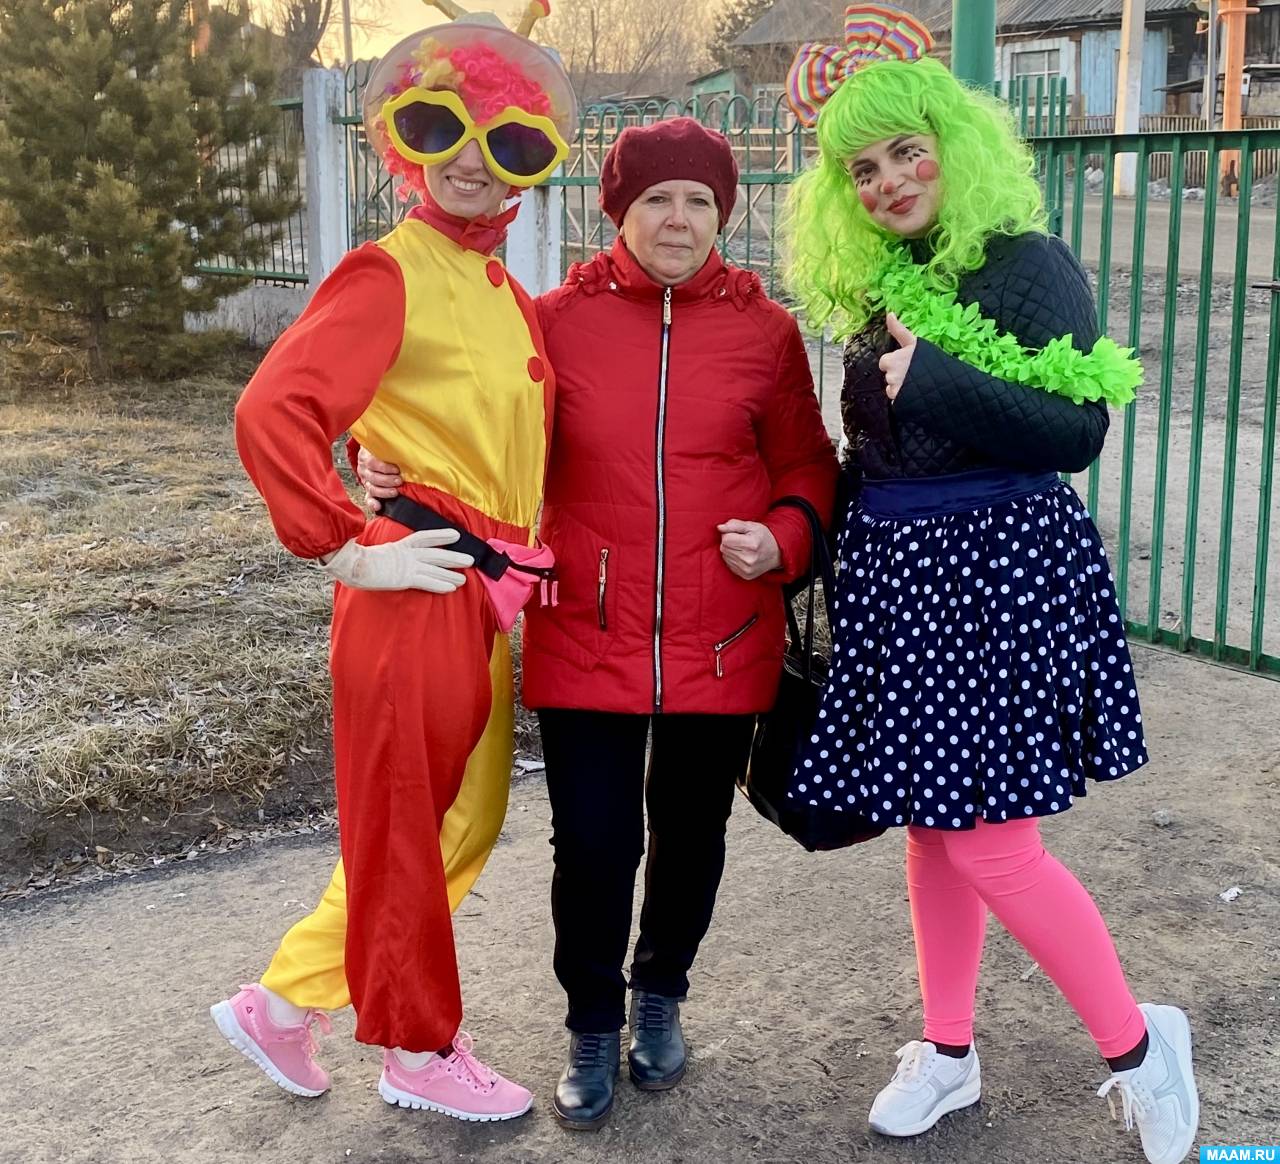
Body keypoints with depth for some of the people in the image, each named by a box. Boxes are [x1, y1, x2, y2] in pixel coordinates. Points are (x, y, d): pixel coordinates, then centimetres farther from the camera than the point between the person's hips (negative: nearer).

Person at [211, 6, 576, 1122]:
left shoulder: (507, 294, 13)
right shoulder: (389, 273, -12)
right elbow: (273, 410, -23)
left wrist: (524, 566, 14)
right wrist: (346, 549, -19)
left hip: (491, 599, 9)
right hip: (417, 594, -9)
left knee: (463, 827, 18)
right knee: (401, 829, 8)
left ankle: (283, 1003, 30)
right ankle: (422, 1051, 26)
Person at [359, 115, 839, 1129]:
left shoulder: (764, 329, 0)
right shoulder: (559, 320, -2)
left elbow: (805, 466, 8)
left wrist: (782, 539, -11)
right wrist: (395, 467, -11)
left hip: (721, 642, 1)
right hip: (587, 637, -1)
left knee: (691, 833, 16)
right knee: (592, 845, 2)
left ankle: (661, 995, 43)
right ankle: (593, 1026, 29)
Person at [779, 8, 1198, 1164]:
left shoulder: (1027, 264, -10)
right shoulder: (881, 285, 11)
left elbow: (1078, 430, -17)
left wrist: (932, 380, -22)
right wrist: (820, 538, 8)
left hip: (997, 574, -7)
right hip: (898, 579, 7)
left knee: (989, 842, -7)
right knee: (929, 827, 14)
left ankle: (1139, 1042, 13)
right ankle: (948, 1051, 29)